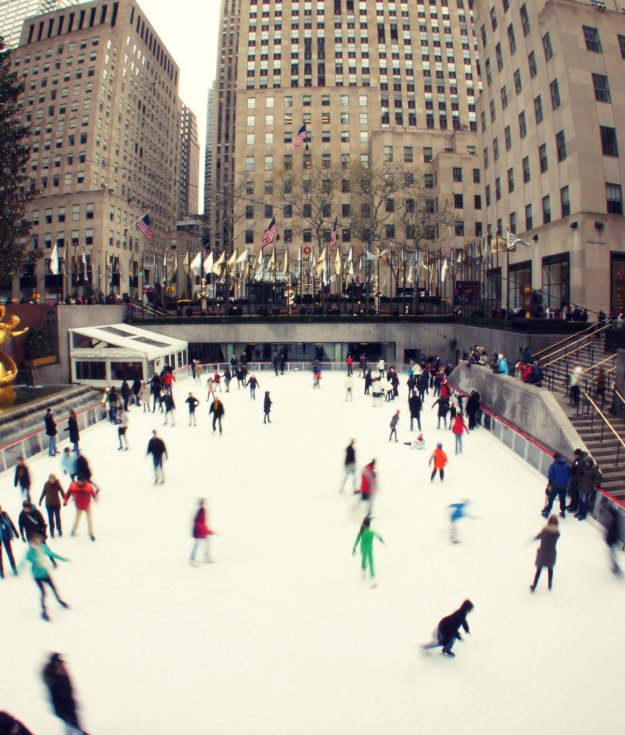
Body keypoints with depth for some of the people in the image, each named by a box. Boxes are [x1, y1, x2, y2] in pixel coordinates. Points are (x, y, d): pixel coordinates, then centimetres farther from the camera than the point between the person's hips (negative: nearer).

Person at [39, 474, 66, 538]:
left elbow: (62, 492, -12)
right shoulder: (46, 484, -12)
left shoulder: (58, 484, -16)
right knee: (50, 517, 9)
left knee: (57, 516, 14)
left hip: (57, 503, -1)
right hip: (48, 504, 1)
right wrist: (40, 501, 6)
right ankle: (52, 531, 24)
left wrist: (65, 499, -21)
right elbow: (43, 493, -1)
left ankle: (59, 529, 32)